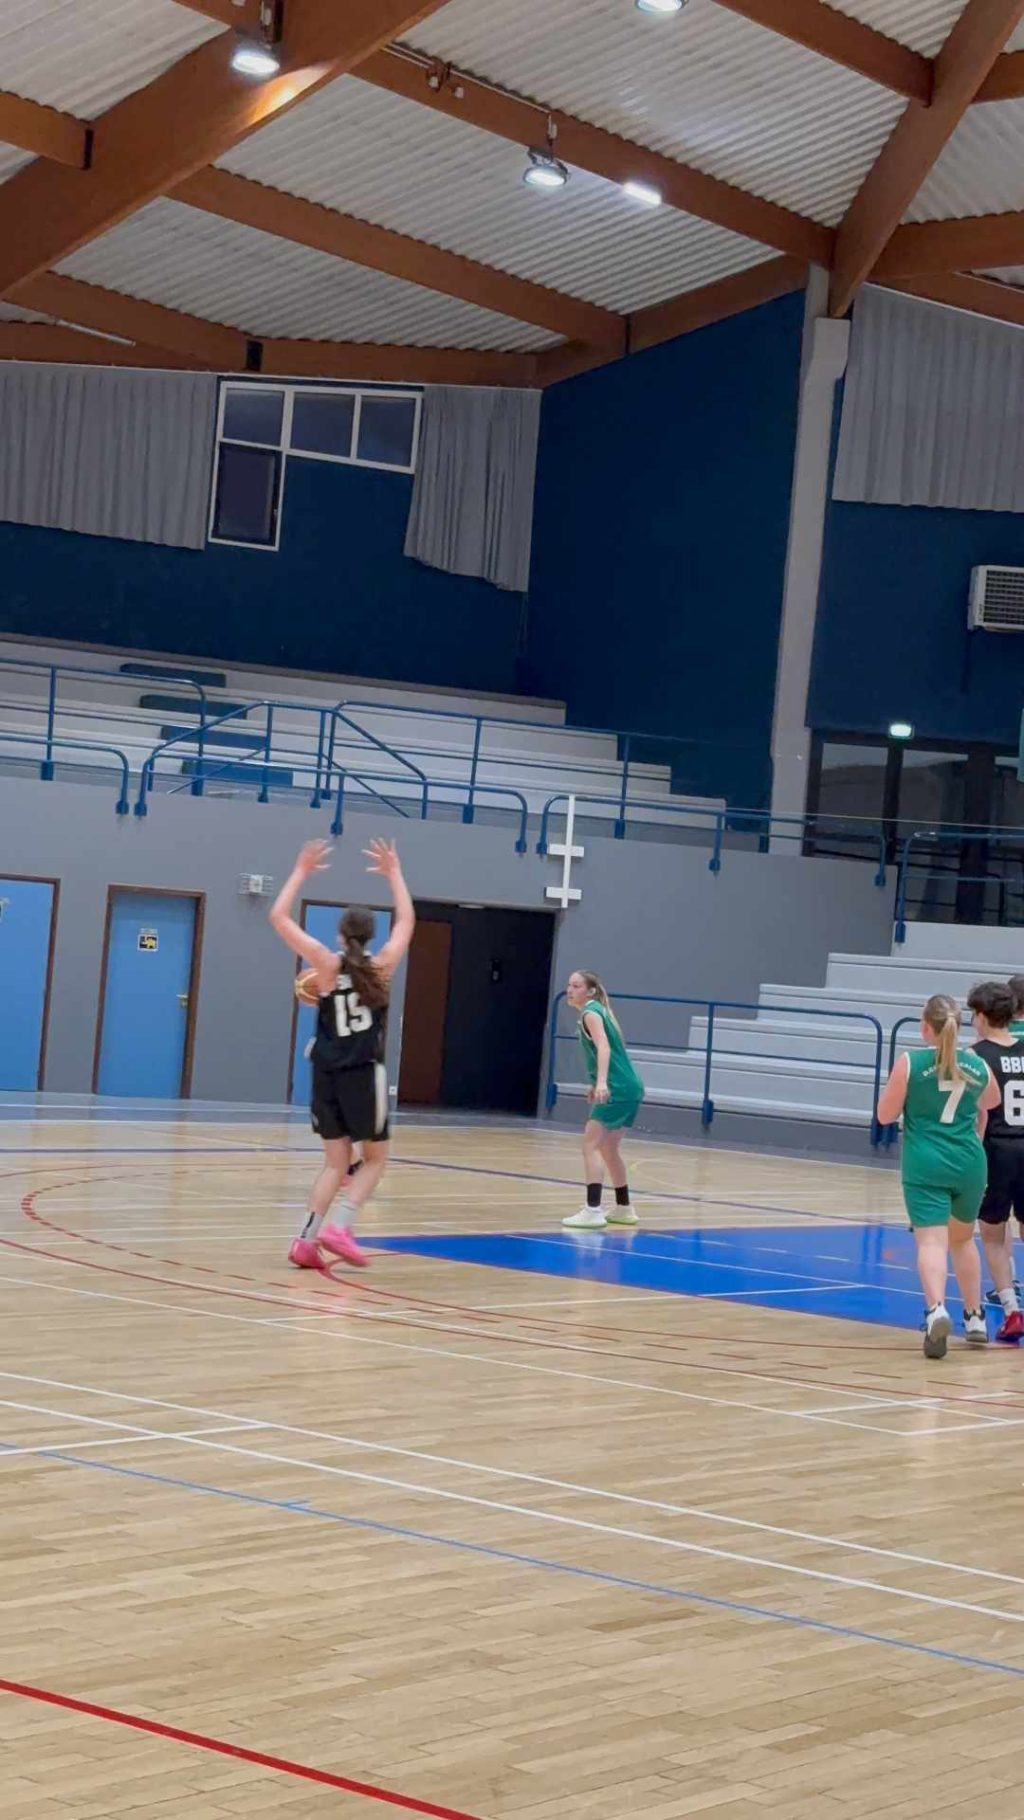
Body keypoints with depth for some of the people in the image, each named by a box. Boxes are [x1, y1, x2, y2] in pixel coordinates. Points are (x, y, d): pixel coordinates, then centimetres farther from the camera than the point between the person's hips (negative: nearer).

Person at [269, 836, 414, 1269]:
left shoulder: (327, 965, -3)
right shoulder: (382, 966, -2)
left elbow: (279, 917, 1)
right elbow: (407, 920, 14)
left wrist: (302, 870, 6)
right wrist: (394, 872, 21)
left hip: (327, 1074, 2)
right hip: (364, 1074, -2)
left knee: (336, 1164, 11)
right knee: (374, 1159, 12)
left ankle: (307, 1240, 0)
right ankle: (339, 1228, -7)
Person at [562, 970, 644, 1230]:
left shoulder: (590, 1013, -9)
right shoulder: (598, 1011, 18)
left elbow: (604, 1047, -25)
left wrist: (601, 1082, -40)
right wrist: (597, 1084, 37)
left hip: (617, 1090, -10)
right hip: (629, 1088, 10)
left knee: (591, 1144, -13)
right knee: (608, 1149, 20)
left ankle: (593, 1210, -21)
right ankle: (624, 1208, 28)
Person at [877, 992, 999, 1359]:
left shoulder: (910, 1063, -7)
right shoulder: (978, 1066, 5)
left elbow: (885, 1115, -1)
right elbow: (991, 1102, 26)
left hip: (925, 1165, -4)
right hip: (969, 1164, 4)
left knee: (931, 1241, -11)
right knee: (963, 1238, 23)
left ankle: (937, 1310, -36)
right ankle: (975, 1319, 30)